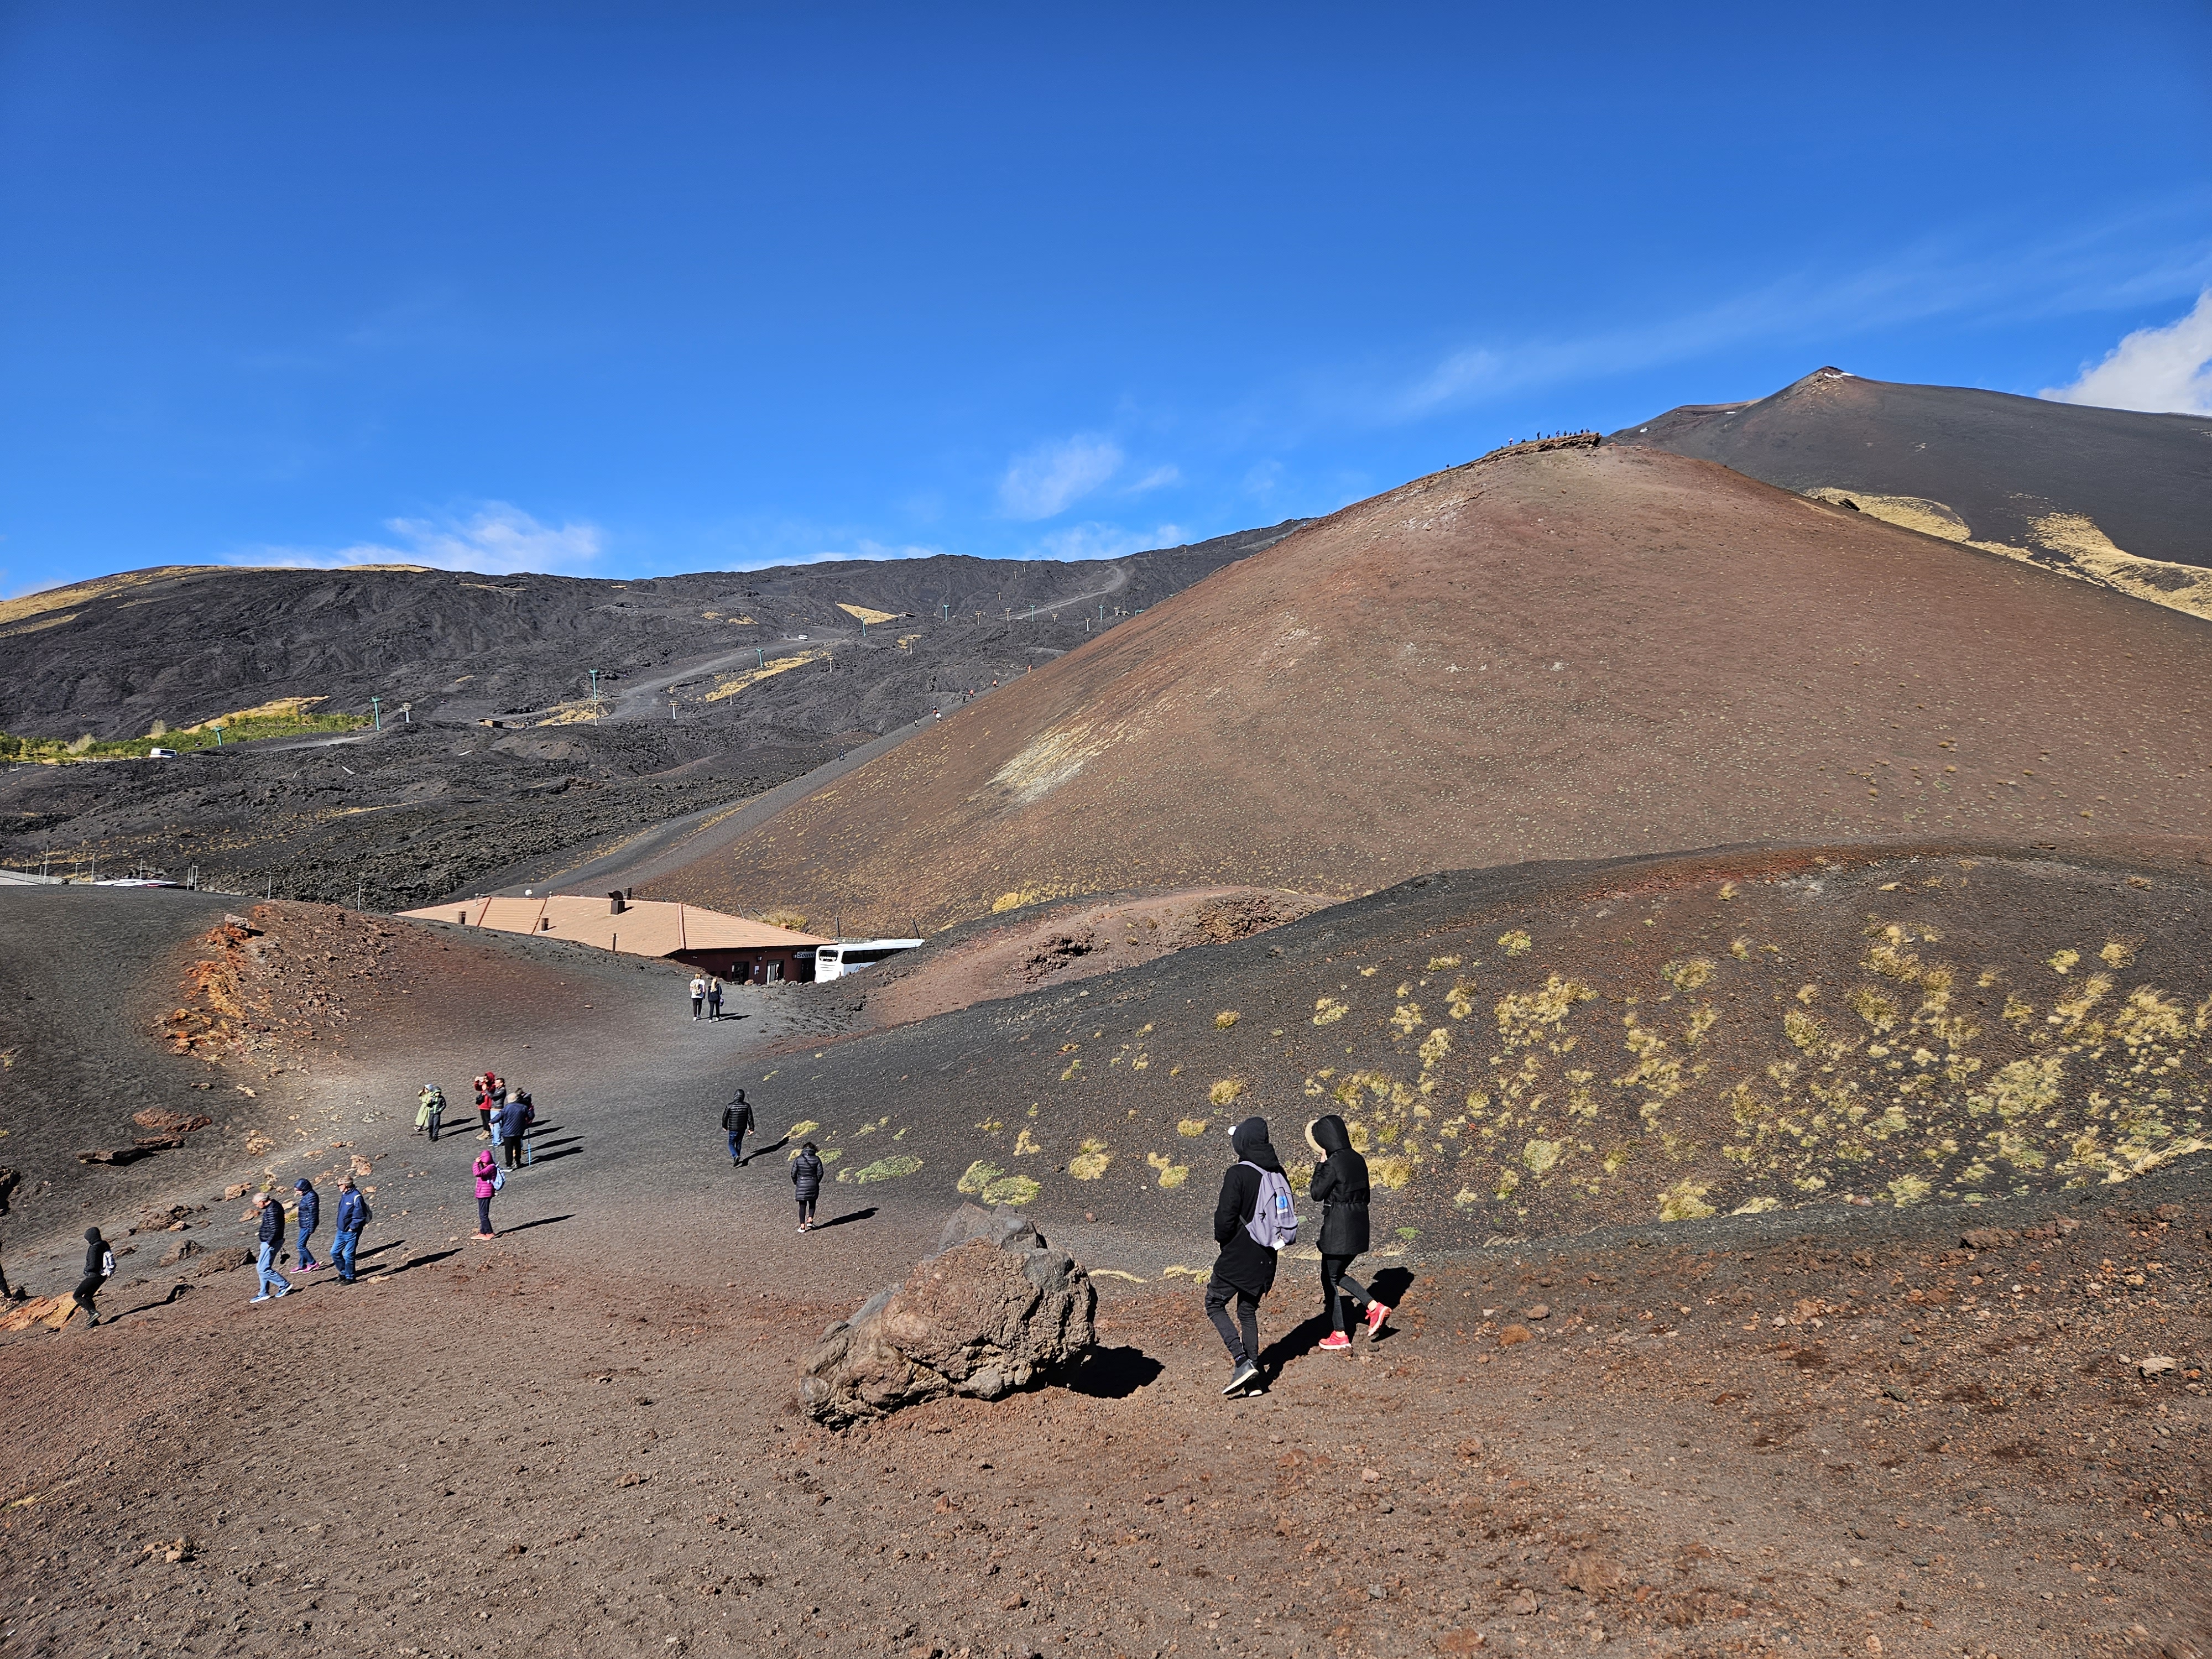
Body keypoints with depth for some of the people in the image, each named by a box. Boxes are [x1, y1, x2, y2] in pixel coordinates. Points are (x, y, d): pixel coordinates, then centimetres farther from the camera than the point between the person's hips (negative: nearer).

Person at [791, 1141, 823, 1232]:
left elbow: (793, 1173, -5)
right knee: (812, 1203, 20)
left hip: (801, 1185, -1)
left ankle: (802, 1226, 6)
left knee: (802, 1206, 7)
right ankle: (810, 1220, 7)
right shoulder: (816, 1159, -5)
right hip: (813, 1185, 1)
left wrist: (796, 1183, 11)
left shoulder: (798, 1160, -6)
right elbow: (820, 1173, -4)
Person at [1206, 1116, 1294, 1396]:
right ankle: (1254, 1374, 16)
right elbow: (1285, 1213, 12)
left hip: (1238, 1257, -7)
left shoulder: (1238, 1174, -18)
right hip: (1265, 1258, 7)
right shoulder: (1277, 1173, 3)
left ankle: (1243, 1362, -7)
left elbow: (1226, 1218, -18)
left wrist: (1222, 1238, 2)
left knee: (1215, 1305, 8)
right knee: (1248, 1311, 18)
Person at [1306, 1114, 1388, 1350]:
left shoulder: (1333, 1163, -19)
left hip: (1338, 1229, -8)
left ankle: (1340, 1337, 11)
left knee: (1329, 1278, 6)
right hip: (1359, 1228, 8)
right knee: (1337, 1274, 22)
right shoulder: (1358, 1160, 7)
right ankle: (1374, 1307, 10)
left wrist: (1321, 1163, -5)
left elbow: (1316, 1194, -11)